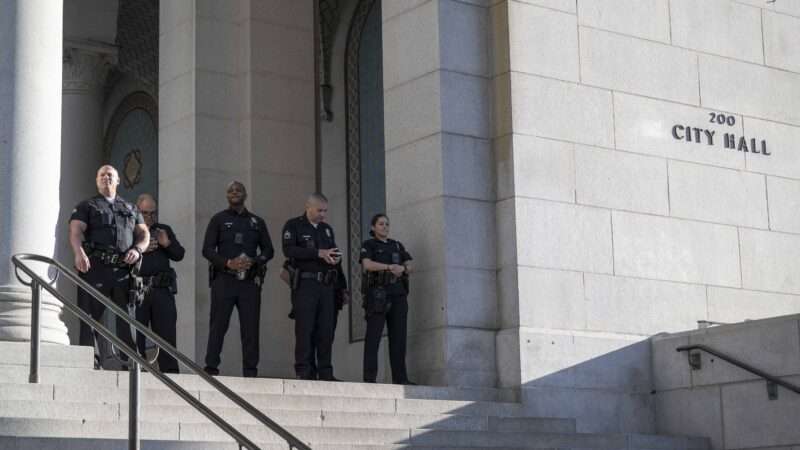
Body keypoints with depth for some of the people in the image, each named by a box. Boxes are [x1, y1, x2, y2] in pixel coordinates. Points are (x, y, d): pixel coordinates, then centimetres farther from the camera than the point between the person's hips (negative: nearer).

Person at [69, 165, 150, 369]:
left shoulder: (131, 209, 25)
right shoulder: (86, 207, 14)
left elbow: (144, 233, 17)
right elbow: (76, 231, -3)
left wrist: (137, 249, -6)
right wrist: (79, 253, -23)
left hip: (124, 270, 3)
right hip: (95, 267, -3)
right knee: (91, 315, -6)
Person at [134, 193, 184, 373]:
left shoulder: (164, 230, 19)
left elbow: (179, 255, 12)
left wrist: (167, 244, -5)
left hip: (162, 289, 2)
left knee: (167, 331, -2)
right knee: (135, 334, 0)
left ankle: (170, 370, -3)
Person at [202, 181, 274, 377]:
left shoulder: (257, 222, 17)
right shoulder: (219, 219, 10)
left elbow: (268, 250, 15)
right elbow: (207, 249, 3)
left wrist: (253, 262, -6)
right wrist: (228, 263, -12)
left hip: (250, 281, 2)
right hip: (224, 279, -2)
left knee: (250, 327, -1)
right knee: (218, 326, -4)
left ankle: (250, 372, 2)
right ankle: (211, 368, -1)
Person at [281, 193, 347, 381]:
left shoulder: (327, 229, 21)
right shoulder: (293, 226, 2)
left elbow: (335, 254, 25)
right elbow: (289, 250, -14)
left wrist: (336, 258, -1)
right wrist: (319, 253, -18)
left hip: (327, 285, 6)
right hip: (305, 284, -5)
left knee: (326, 330, 2)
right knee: (305, 329, -7)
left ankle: (325, 373, 4)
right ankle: (304, 372, -6)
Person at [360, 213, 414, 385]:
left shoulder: (397, 246, 19)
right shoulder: (368, 245, 5)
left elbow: (409, 266, 9)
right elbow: (367, 264, -14)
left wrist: (402, 269, -15)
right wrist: (391, 267, -25)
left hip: (398, 294, 5)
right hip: (377, 294, -5)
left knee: (398, 336, 0)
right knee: (373, 335, -9)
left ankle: (400, 377, 0)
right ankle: (369, 377, -12)